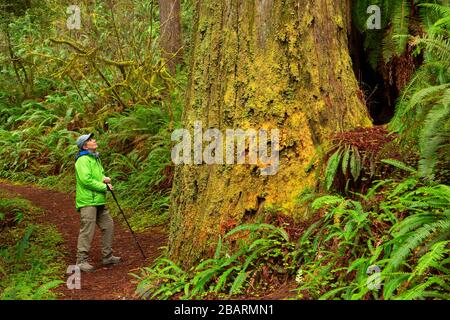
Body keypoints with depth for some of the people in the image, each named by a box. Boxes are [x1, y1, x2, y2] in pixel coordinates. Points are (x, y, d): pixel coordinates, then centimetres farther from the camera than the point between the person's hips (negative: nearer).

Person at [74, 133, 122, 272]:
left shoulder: (95, 159, 18)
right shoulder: (83, 160, -12)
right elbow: (86, 179, -22)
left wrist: (105, 179, 2)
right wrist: (104, 186, -13)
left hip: (99, 200, 10)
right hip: (87, 200, -10)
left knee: (108, 225, 13)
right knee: (87, 230, -8)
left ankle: (107, 257, 24)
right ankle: (81, 261, 0)